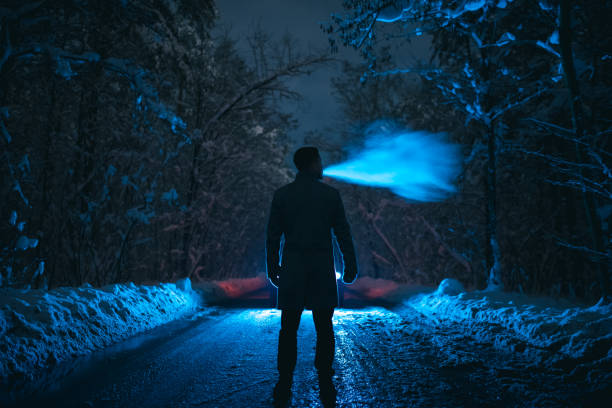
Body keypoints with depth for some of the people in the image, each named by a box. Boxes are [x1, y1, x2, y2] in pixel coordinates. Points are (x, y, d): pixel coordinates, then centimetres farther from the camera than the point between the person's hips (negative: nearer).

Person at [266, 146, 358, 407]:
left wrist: (272, 269, 10)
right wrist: (350, 268, 7)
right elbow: (343, 234, 0)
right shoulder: (330, 194, 0)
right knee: (324, 330, 8)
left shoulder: (281, 195, 2)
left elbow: (272, 236, 2)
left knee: (288, 330, 7)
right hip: (322, 272, 0)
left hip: (292, 271, 1)